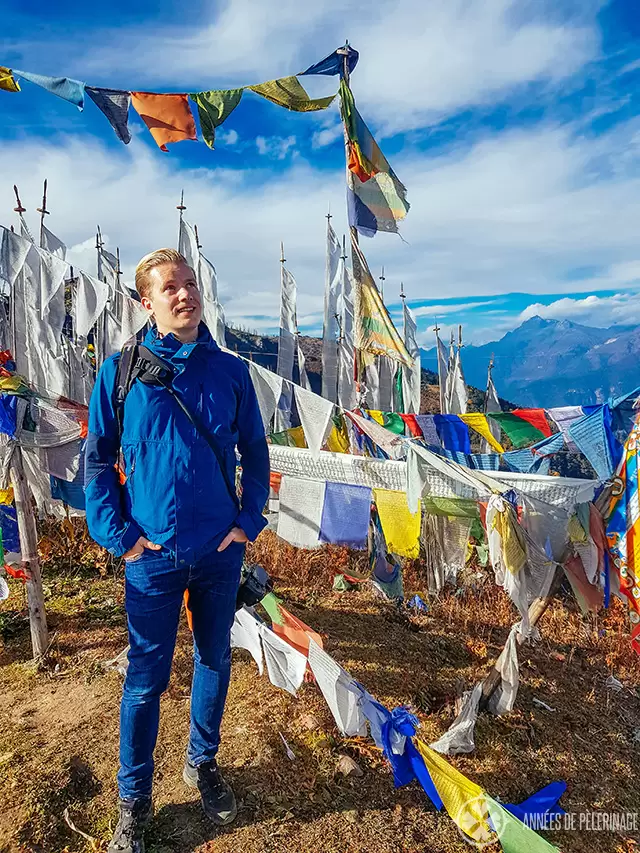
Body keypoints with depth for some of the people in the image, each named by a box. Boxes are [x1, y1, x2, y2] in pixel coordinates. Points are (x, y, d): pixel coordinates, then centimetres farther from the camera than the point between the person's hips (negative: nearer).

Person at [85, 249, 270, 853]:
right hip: (153, 555, -2)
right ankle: (133, 800, 36)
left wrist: (249, 521, -1)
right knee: (147, 679, 11)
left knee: (215, 660, 18)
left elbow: (255, 452, 6)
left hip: (221, 550, 3)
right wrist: (118, 535, -6)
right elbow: (97, 459, 0)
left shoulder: (230, 370, -1)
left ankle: (203, 763, 45)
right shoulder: (121, 370, -6)